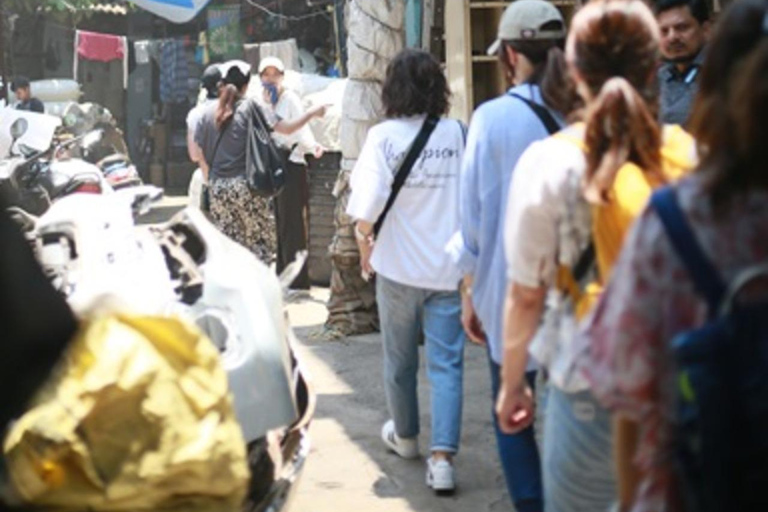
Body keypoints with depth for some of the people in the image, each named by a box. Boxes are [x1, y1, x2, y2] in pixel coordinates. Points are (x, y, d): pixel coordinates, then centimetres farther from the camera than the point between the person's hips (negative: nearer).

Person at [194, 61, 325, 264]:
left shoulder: (208, 114, 6)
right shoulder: (250, 108, -4)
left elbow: (202, 157, 8)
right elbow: (287, 128, -6)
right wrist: (313, 113, 6)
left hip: (219, 188, 4)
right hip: (246, 186, -4)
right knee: (260, 241, 4)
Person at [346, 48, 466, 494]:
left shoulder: (384, 136, -10)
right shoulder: (459, 134, -6)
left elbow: (367, 206, -18)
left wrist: (364, 241, 1)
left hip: (398, 266, 0)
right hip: (448, 268, 0)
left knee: (400, 360, 18)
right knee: (446, 364, 3)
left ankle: (406, 437, 37)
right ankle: (443, 456, -8)